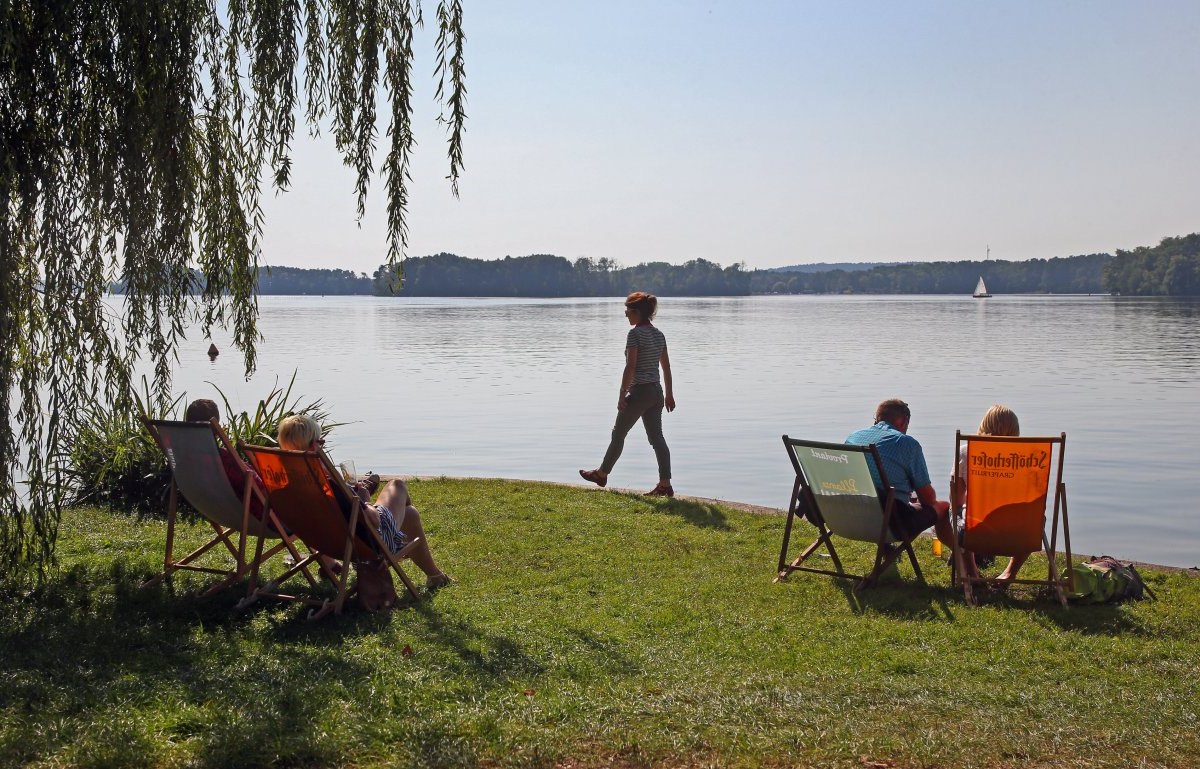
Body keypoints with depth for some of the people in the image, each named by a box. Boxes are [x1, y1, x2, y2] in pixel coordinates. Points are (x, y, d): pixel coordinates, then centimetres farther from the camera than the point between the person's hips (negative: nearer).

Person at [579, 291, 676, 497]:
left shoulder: (635, 334, -14)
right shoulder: (659, 335, 9)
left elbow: (630, 367, -19)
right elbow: (666, 367, 12)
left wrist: (622, 395, -16)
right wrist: (669, 394, 19)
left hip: (638, 393, -7)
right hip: (656, 392, 7)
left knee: (618, 434, 9)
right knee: (656, 437, 6)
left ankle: (602, 473, 24)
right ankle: (665, 484, 2)